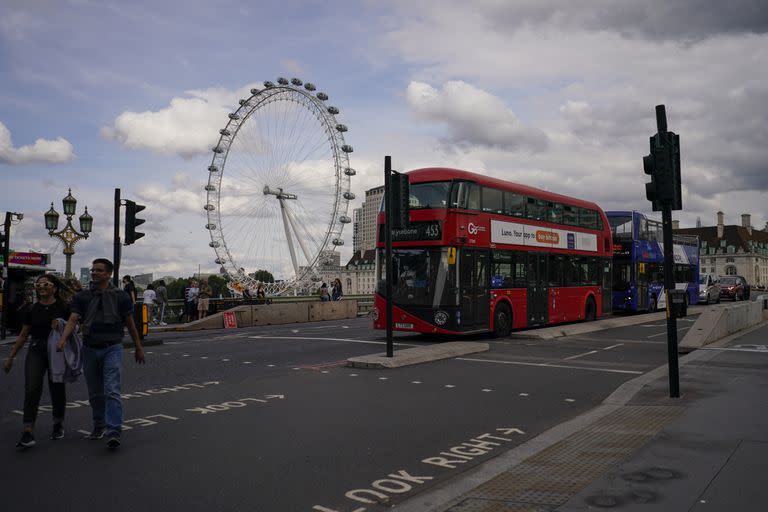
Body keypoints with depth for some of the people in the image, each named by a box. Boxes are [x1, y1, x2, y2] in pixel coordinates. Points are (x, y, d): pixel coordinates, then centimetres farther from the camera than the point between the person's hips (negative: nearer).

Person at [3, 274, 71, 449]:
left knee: (57, 389, 8)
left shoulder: (63, 307, -2)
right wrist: (11, 357, 13)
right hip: (36, 351, 2)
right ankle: (28, 433, -10)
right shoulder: (33, 310, 6)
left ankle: (58, 425, 29)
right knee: (31, 389, -10)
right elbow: (23, 335, 13)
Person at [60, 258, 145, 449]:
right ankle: (99, 427, 30)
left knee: (112, 390, -14)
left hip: (112, 348, -3)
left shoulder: (120, 296, 1)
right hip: (90, 349, 3)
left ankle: (113, 433, -19)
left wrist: (138, 348, 12)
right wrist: (63, 339, -25)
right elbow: (73, 319, -7)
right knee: (95, 393, 14)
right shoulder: (82, 297, 5)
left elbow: (130, 323, 7)